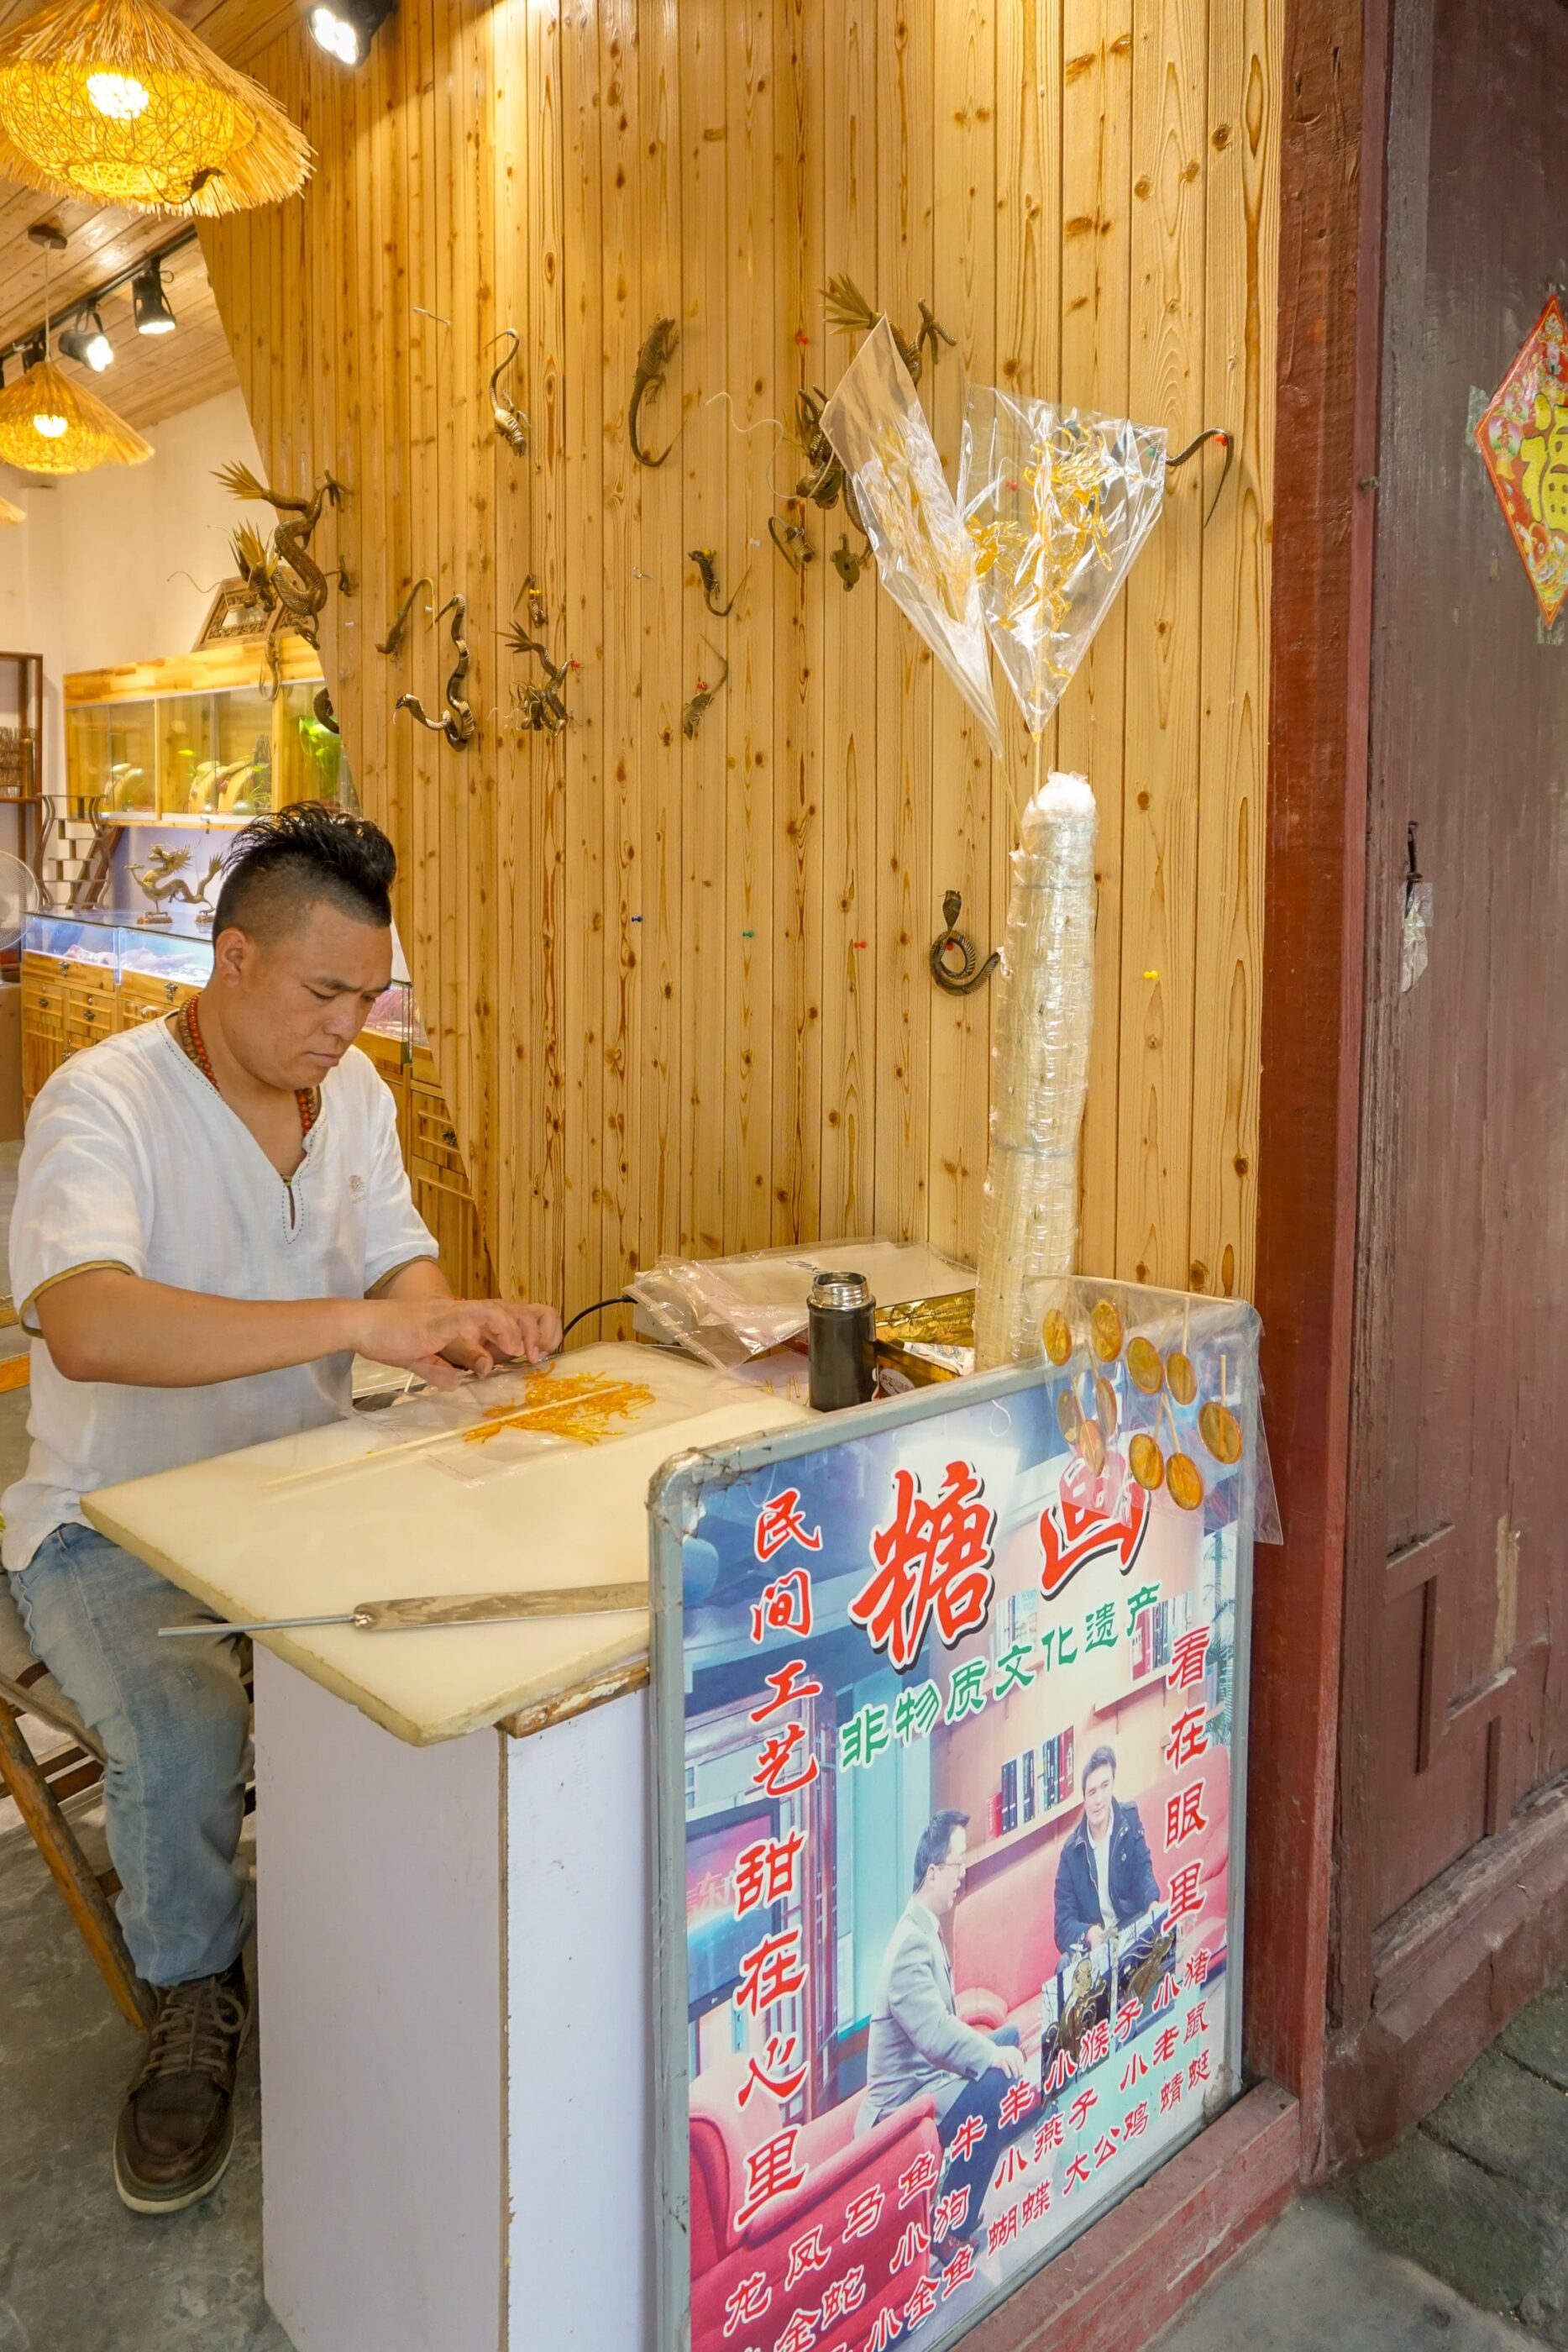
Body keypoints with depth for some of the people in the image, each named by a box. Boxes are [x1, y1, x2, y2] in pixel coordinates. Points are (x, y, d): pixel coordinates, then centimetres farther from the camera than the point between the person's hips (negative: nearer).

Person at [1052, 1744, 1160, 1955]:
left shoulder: (1130, 1820, 1)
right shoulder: (1071, 1852, -2)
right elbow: (1063, 1925, -4)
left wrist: (1154, 1905, -27)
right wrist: (1088, 1934, -28)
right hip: (1090, 1950, -2)